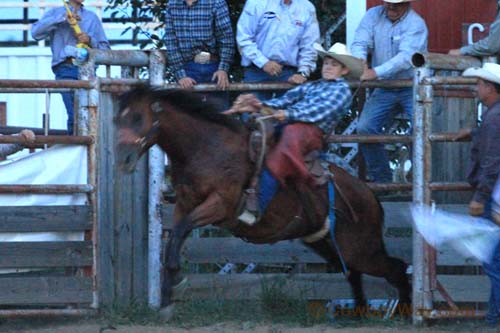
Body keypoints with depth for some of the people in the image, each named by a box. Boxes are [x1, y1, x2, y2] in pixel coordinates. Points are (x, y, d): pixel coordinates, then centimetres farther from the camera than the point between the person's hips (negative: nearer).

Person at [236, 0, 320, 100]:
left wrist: (302, 73, -4)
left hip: (288, 74, 2)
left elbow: (309, 46, 9)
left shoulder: (307, 8, 7)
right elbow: (244, 38, -5)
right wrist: (263, 62, -15)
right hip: (256, 72, -2)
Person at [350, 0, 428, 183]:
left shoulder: (416, 24, -15)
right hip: (384, 88, 4)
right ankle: (381, 179, 4)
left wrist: (376, 72, -39)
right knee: (365, 128, -8)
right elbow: (360, 43, -7)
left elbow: (405, 58, -27)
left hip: (412, 87, -4)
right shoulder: (373, 16, 1)